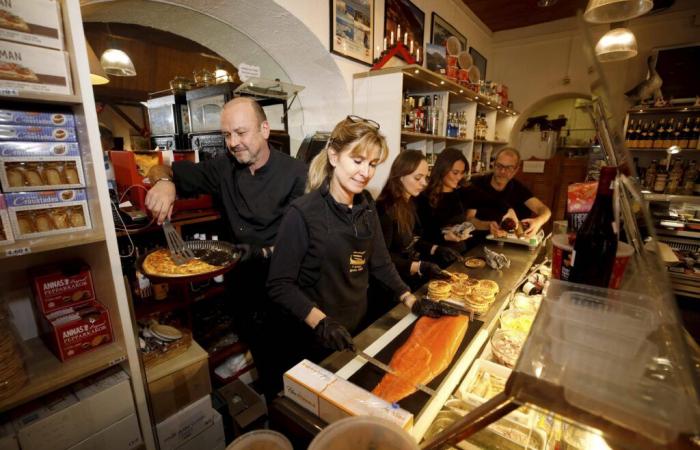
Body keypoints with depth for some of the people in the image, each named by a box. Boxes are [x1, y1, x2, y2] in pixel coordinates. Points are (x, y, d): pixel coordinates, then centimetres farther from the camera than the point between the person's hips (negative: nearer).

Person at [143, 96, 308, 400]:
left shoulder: (296, 173, -11)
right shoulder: (224, 169, 1)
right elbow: (164, 170, 11)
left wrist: (264, 253, -23)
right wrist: (164, 181, -11)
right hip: (240, 284, 4)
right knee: (258, 355, 18)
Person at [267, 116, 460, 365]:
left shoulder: (366, 205, -1)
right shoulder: (303, 213, -21)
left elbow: (380, 262, 5)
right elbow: (280, 284, -19)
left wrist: (411, 301, -1)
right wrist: (320, 322, -29)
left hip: (357, 330, 6)